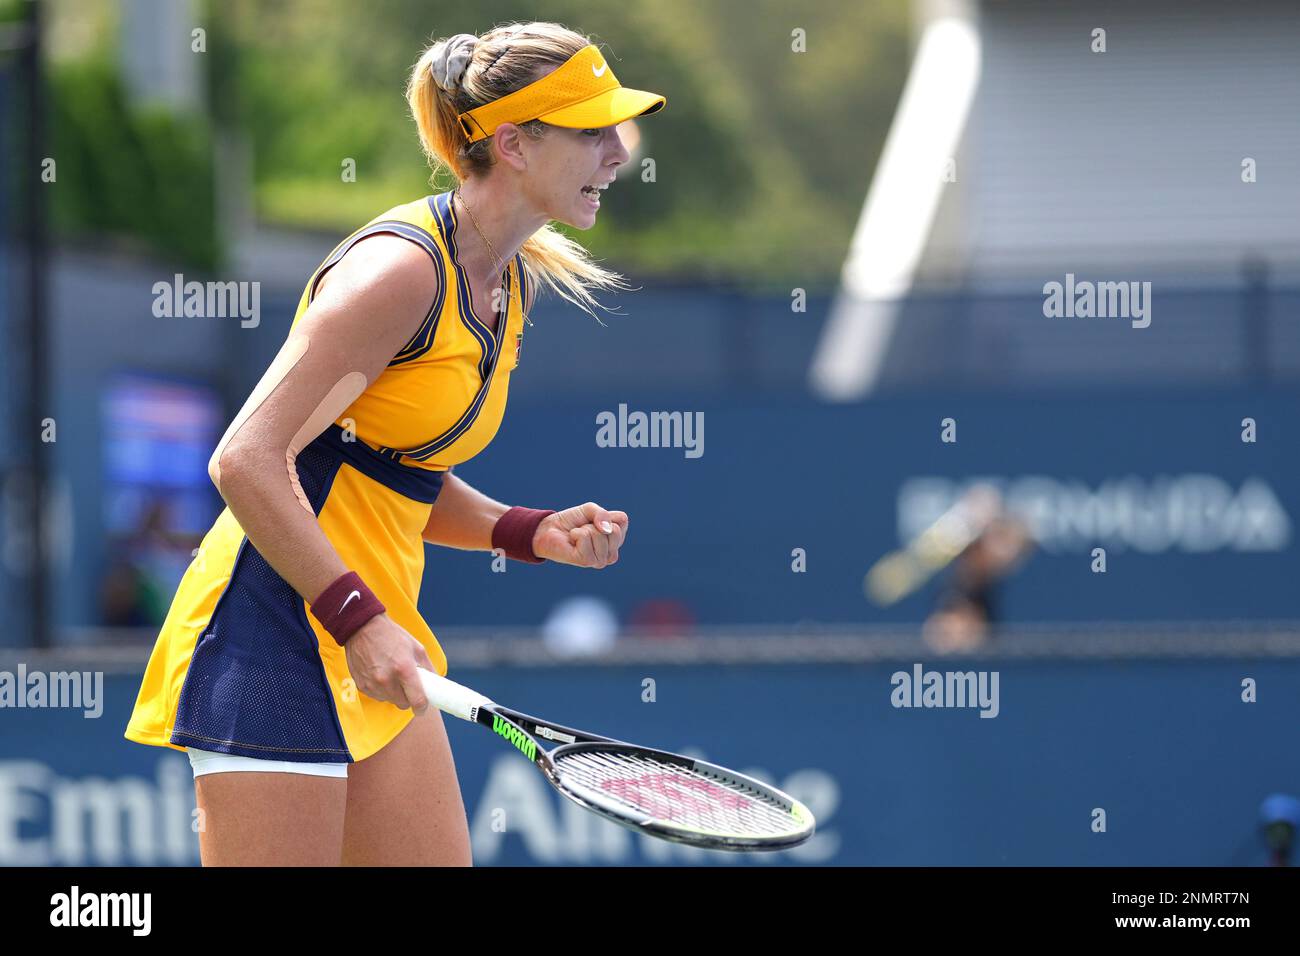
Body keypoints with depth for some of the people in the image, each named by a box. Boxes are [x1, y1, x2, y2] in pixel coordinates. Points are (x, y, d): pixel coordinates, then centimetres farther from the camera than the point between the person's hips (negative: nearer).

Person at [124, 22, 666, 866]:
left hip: (369, 638, 9)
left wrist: (533, 534, 4)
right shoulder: (402, 270, -16)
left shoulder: (514, 283, 12)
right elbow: (248, 462, -20)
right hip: (277, 630, -9)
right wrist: (358, 619, -24)